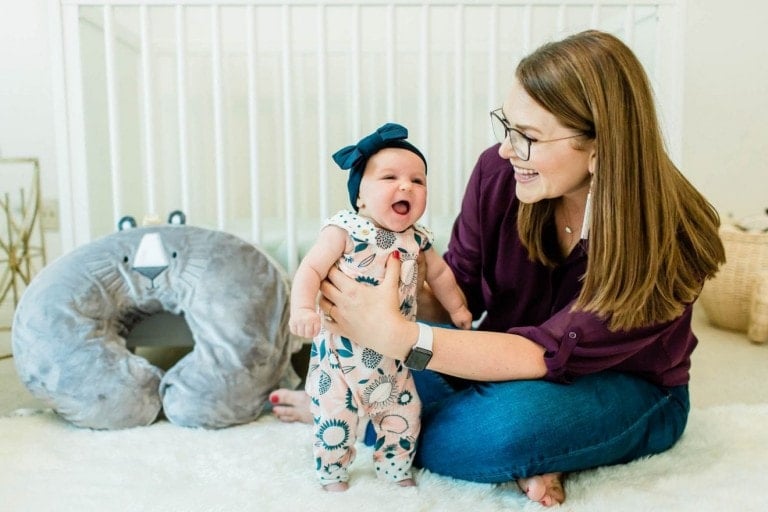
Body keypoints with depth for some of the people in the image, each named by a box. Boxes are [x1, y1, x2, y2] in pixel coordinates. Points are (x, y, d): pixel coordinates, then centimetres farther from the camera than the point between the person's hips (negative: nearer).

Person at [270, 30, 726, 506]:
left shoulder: (664, 239, -29)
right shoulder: (500, 171, -18)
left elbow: (549, 354, -35)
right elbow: (459, 292, -6)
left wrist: (398, 336, -43)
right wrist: (396, 298, -28)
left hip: (628, 390, -3)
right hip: (512, 361, 4)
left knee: (510, 425, -37)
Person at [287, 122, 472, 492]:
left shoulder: (417, 239, 2)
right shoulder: (345, 230, -15)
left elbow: (439, 273, 20)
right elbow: (311, 269, -20)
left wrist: (457, 308, 25)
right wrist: (302, 309, -35)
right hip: (340, 348, -5)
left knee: (404, 413, 14)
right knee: (335, 415, 4)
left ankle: (395, 471, 38)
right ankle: (332, 475, 29)